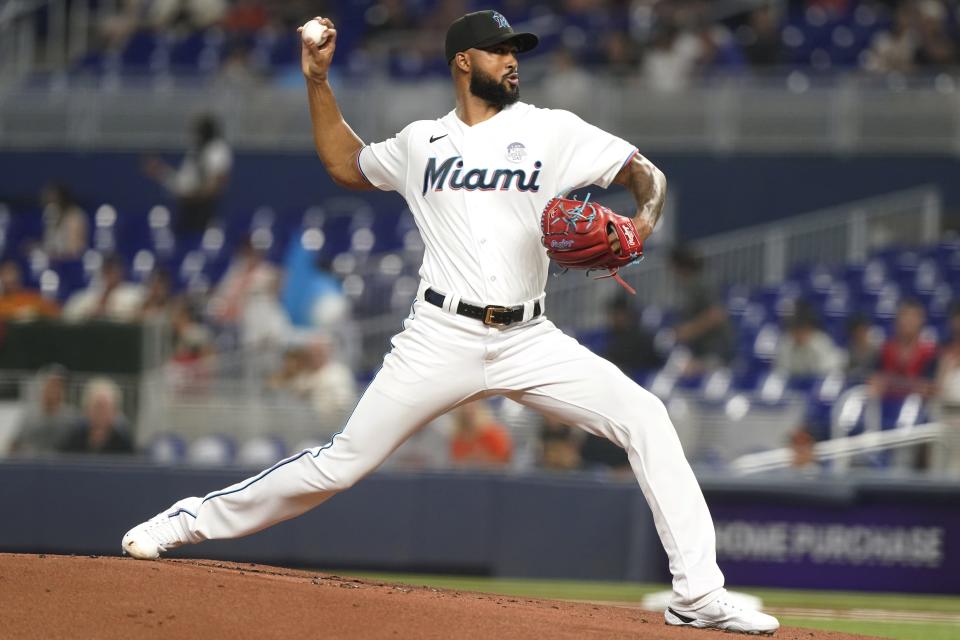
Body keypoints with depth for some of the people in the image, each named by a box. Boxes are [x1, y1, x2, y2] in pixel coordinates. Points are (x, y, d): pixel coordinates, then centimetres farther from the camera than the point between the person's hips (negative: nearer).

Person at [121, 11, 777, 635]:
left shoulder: (553, 131, 5)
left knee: (644, 418, -17)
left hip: (529, 343, 0)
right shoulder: (421, 142, 11)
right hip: (442, 340, 0)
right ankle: (196, 517, 16)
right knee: (344, 461, -3)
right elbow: (346, 165, 29)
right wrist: (318, 81, 20)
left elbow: (647, 173, 3)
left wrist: (643, 218, -18)